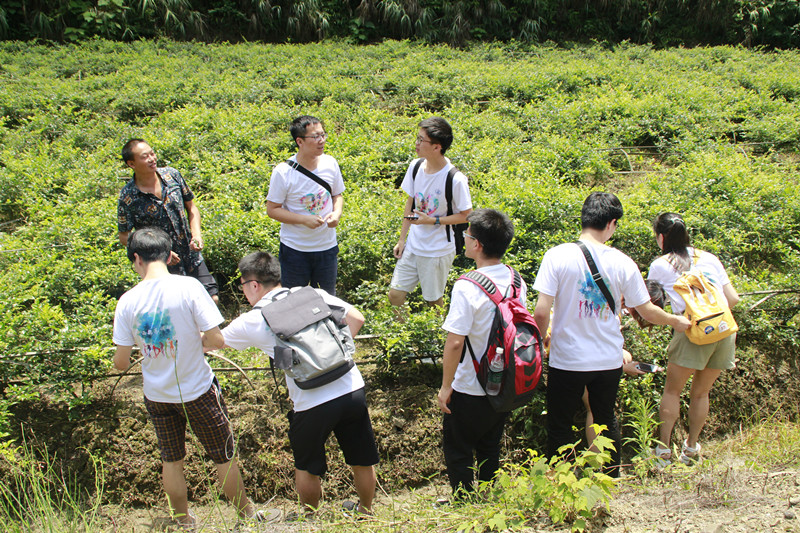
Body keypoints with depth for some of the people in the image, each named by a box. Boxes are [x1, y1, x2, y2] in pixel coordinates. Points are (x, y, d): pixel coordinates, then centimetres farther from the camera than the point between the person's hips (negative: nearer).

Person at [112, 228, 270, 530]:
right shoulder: (188, 287, -20)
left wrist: (118, 360, 16)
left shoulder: (128, 301, -12)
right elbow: (217, 340, -20)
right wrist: (197, 340, 1)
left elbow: (121, 363, -7)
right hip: (198, 391, -2)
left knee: (171, 461, 22)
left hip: (157, 394, 3)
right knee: (224, 458, 16)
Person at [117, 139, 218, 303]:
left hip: (192, 257, 4)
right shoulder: (128, 197, -14)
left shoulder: (171, 175, -3)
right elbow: (124, 236, -6)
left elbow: (191, 207, 10)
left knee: (212, 299, 4)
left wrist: (197, 234, -8)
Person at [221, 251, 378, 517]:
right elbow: (356, 318, 7)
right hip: (352, 389, 4)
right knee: (363, 462, 23)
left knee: (307, 469, 23)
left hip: (313, 405, -4)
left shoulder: (253, 321, -1)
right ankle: (365, 510, 44)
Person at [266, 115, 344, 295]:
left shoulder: (330, 163, -4)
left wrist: (337, 213, -11)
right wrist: (304, 219, -23)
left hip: (327, 247, 3)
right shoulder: (283, 172, -16)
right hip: (295, 249, -3)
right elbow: (272, 210, -10)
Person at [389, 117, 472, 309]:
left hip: (438, 251, -5)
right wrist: (402, 239, 11)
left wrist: (433, 221, -21)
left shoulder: (455, 179, -21)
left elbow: (466, 215, -12)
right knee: (395, 295, 6)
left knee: (434, 301, 10)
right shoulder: (416, 166, -3)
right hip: (413, 246, 5)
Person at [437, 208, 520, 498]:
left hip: (470, 390, -7)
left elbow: (455, 342, -25)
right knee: (490, 448, 24)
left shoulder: (467, 288, -25)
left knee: (457, 451, 13)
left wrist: (446, 387, -14)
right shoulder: (516, 281, -3)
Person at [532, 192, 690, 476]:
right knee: (607, 420, 23)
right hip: (609, 360, 3)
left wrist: (542, 338, 3)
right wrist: (676, 321, 23)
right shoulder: (623, 263, -7)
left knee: (560, 426, 12)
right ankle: (612, 480, 36)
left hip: (567, 360, -3)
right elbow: (646, 310, 4)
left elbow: (541, 312, -17)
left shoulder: (557, 256, -14)